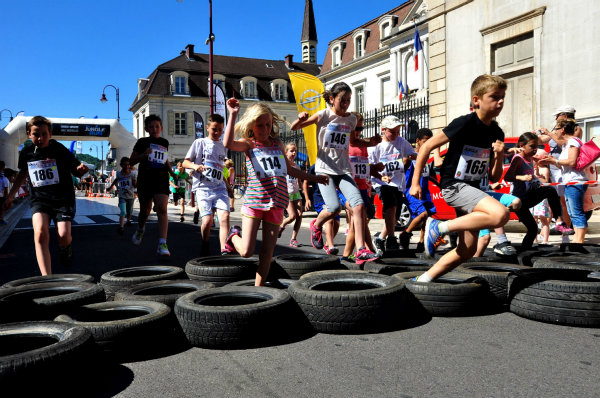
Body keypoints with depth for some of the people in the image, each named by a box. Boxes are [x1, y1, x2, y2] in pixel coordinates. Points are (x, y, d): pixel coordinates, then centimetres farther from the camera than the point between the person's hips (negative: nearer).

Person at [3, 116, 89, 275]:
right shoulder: (26, 153, 5)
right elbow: (23, 173, 23)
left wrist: (81, 169, -28)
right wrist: (10, 196, 27)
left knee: (63, 236, -15)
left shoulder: (59, 150, -6)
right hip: (39, 199, 2)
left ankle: (66, 248, 28)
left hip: (63, 198, -2)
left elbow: (76, 170, -3)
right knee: (40, 233, -22)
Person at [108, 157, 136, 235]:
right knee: (123, 212, -19)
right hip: (122, 197, -1)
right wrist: (111, 186, 24)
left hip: (130, 196, 1)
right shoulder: (119, 174, -3)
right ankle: (121, 227, -21)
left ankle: (128, 220, 49)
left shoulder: (132, 174, -7)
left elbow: (135, 185, -10)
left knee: (129, 212, 17)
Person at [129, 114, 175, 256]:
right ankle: (140, 229, 45)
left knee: (162, 209, -15)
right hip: (145, 180, -1)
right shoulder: (142, 142, 4)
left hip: (161, 180, 1)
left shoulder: (164, 142, 14)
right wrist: (143, 155, -13)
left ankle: (162, 244, -20)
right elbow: (131, 161, 4)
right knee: (145, 210, 11)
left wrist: (172, 172, 15)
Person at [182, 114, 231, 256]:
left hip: (220, 187, 3)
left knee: (224, 216, -18)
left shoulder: (223, 146, 17)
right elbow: (185, 162, 4)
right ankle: (205, 248, 13)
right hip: (203, 187, -3)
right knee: (208, 220, -12)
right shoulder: (199, 142, 6)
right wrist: (195, 166, -15)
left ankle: (224, 250, -22)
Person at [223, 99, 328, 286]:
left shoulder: (277, 143, 15)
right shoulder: (249, 144, -1)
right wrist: (233, 115, -24)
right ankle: (234, 234, 31)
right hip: (253, 202, -4)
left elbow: (289, 169, 28)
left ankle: (258, 287, 19)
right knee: (246, 251, -3)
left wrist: (313, 177, 31)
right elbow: (228, 143, -23)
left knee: (267, 251, 5)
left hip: (276, 204, 4)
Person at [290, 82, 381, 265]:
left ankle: (361, 250, -13)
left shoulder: (351, 119, 11)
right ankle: (316, 225, 16)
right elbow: (293, 128, 3)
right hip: (324, 169, -4)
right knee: (334, 207, -19)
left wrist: (371, 142, 13)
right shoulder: (323, 115, -1)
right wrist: (300, 119, -20)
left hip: (344, 170, 4)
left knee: (359, 205, -15)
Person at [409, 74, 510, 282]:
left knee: (468, 250, 7)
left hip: (472, 189, 8)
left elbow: (494, 178, 12)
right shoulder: (465, 123, -14)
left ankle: (423, 279, 17)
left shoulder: (497, 133, 7)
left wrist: (499, 156, -9)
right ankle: (439, 227, -16)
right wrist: (415, 182, -10)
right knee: (501, 214, -29)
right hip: (453, 185, -8)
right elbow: (427, 146, -10)